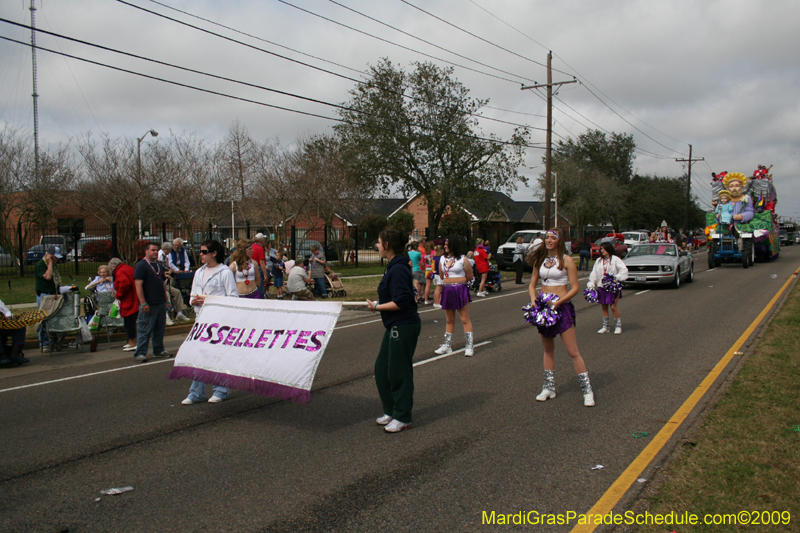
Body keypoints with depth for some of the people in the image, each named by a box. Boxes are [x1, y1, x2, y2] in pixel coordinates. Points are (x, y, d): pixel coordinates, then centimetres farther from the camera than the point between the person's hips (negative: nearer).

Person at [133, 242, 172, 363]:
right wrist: (143, 303, -21)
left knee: (160, 328, 13)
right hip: (148, 304, -8)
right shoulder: (141, 265, -8)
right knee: (145, 329, -4)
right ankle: (140, 353, 1)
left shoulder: (160, 265, 16)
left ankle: (159, 350, 23)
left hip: (161, 303, 8)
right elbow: (138, 285, -16)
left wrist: (165, 298, 18)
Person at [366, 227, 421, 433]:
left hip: (404, 326, -11)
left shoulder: (398, 269, -19)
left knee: (398, 372, 0)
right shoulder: (394, 266, 12)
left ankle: (402, 418, 13)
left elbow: (401, 302, -24)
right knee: (382, 368, 16)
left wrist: (377, 306, -13)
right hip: (395, 326, 11)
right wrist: (379, 303, 10)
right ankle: (391, 411, 28)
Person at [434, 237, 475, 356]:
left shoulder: (462, 259, -5)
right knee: (449, 320, 13)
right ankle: (447, 345, 19)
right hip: (447, 291, 5)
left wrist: (458, 281, 7)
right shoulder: (442, 259, 11)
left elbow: (469, 277, -1)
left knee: (465, 319, -3)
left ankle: (469, 346, 0)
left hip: (460, 290, -5)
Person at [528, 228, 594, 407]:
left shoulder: (566, 260, -6)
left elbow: (575, 288, -9)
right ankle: (549, 388, 23)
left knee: (573, 352, -5)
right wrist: (534, 299, -7)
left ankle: (587, 390, 1)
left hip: (562, 307, -5)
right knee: (548, 350, 13)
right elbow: (532, 285, 14)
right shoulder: (539, 260, 9)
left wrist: (558, 302, -20)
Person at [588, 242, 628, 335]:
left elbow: (624, 270, -11)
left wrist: (617, 278, -23)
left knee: (614, 307, -8)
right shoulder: (598, 261, 14)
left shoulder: (615, 259, -2)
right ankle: (605, 326, 17)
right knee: (604, 307, 7)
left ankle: (618, 326, 6)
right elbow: (594, 274, 12)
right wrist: (591, 284, 3)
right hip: (601, 287, 5)